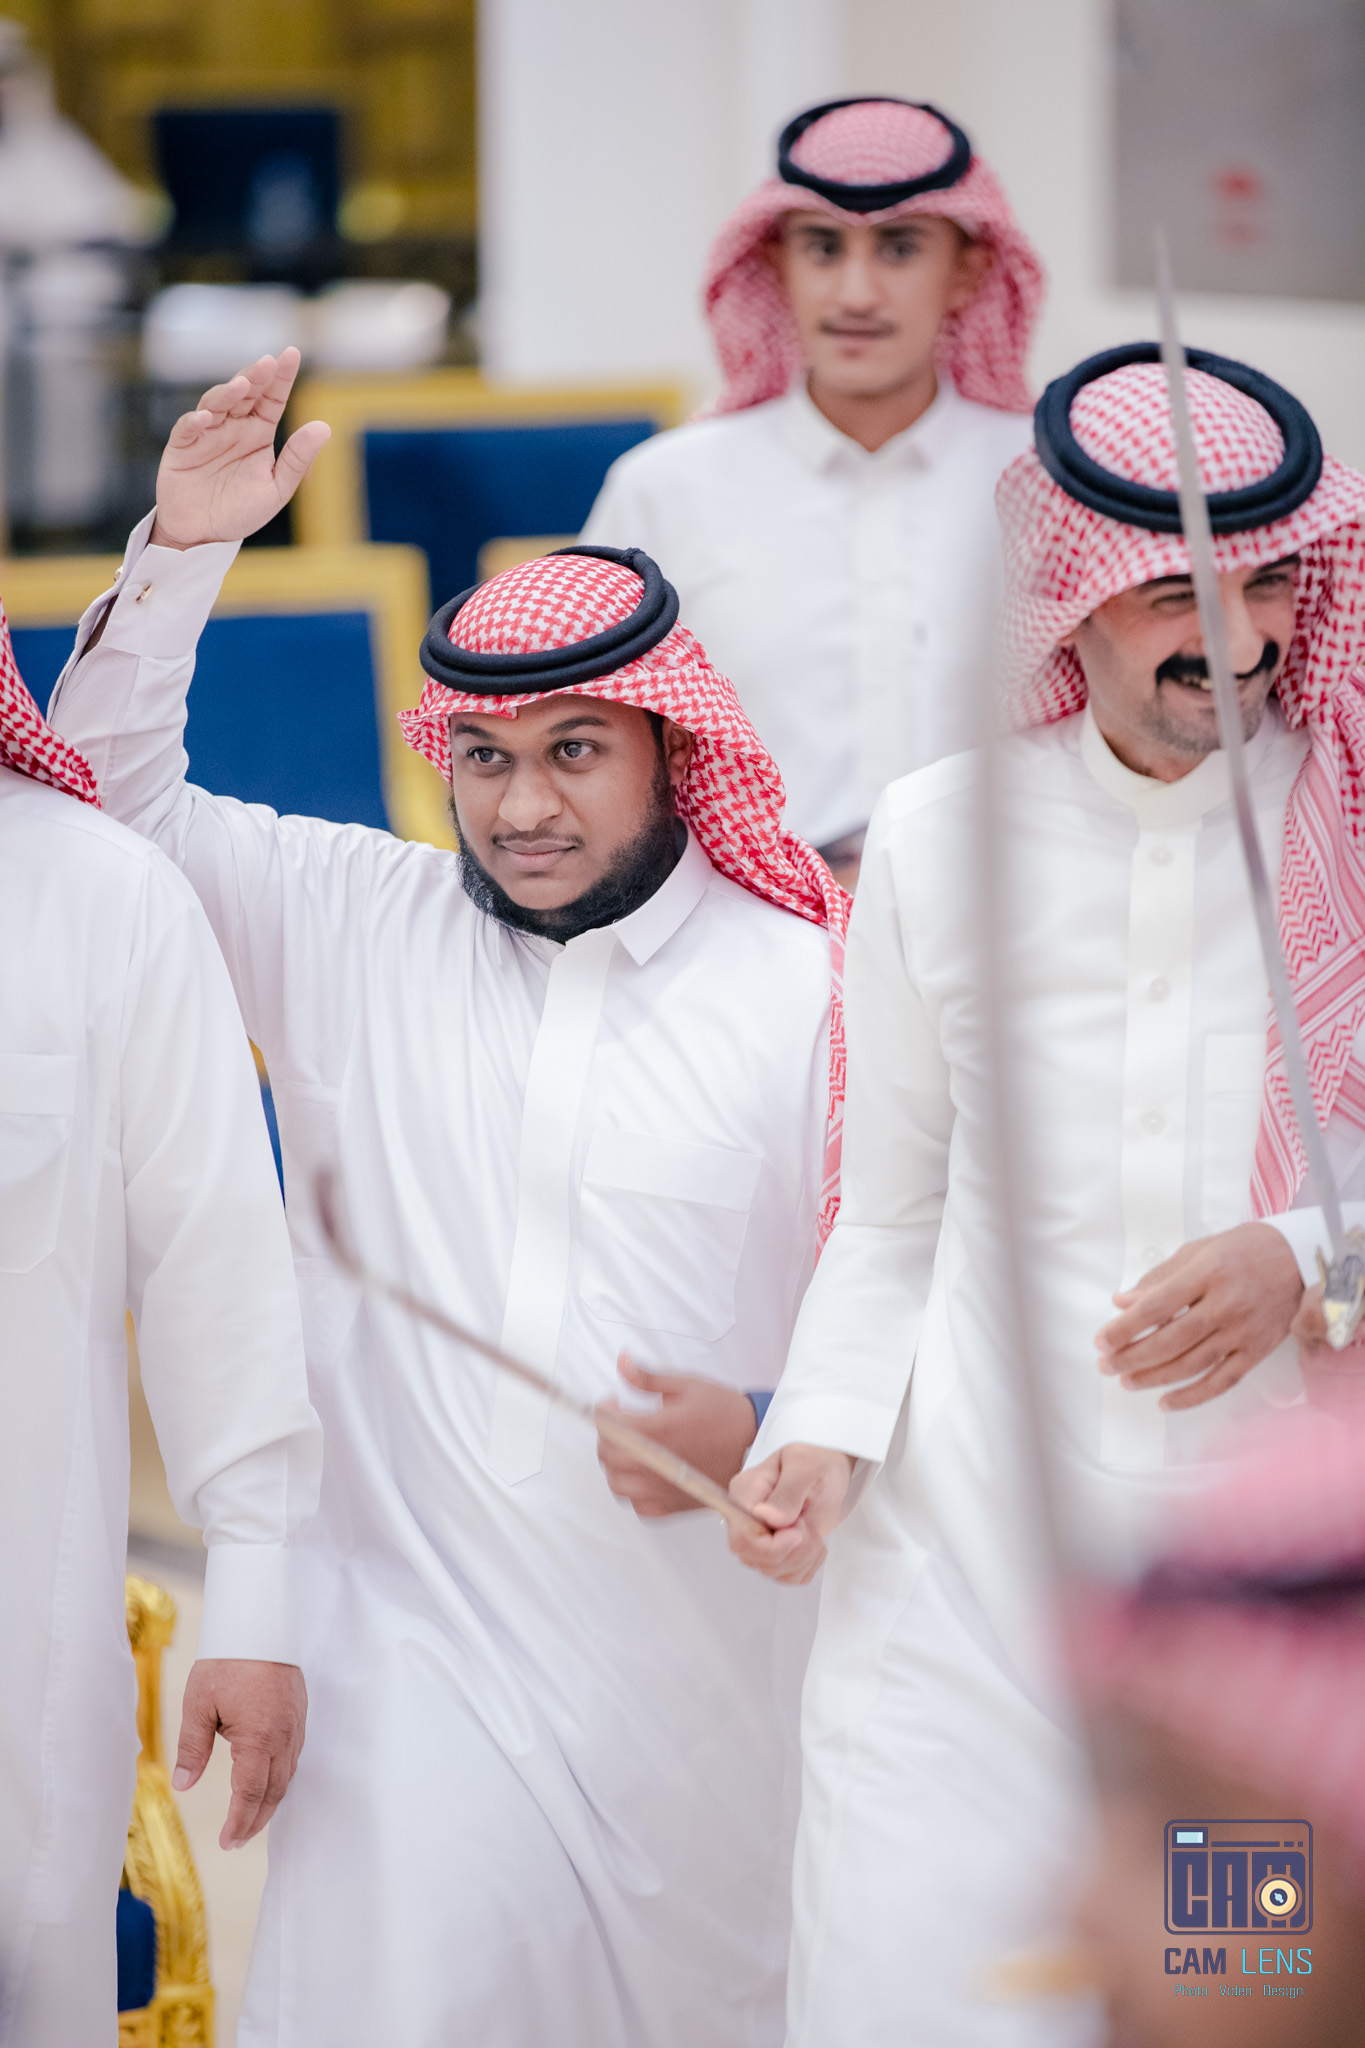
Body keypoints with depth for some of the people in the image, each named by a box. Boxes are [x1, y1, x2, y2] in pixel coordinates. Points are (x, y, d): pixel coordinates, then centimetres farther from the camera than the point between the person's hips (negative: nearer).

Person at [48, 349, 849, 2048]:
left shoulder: (805, 987, -1)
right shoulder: (354, 930, 6)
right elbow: (114, 798, 11)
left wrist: (763, 1432, -15)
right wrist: (181, 553, 0)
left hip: (698, 1641, 0)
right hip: (410, 1636, 0)